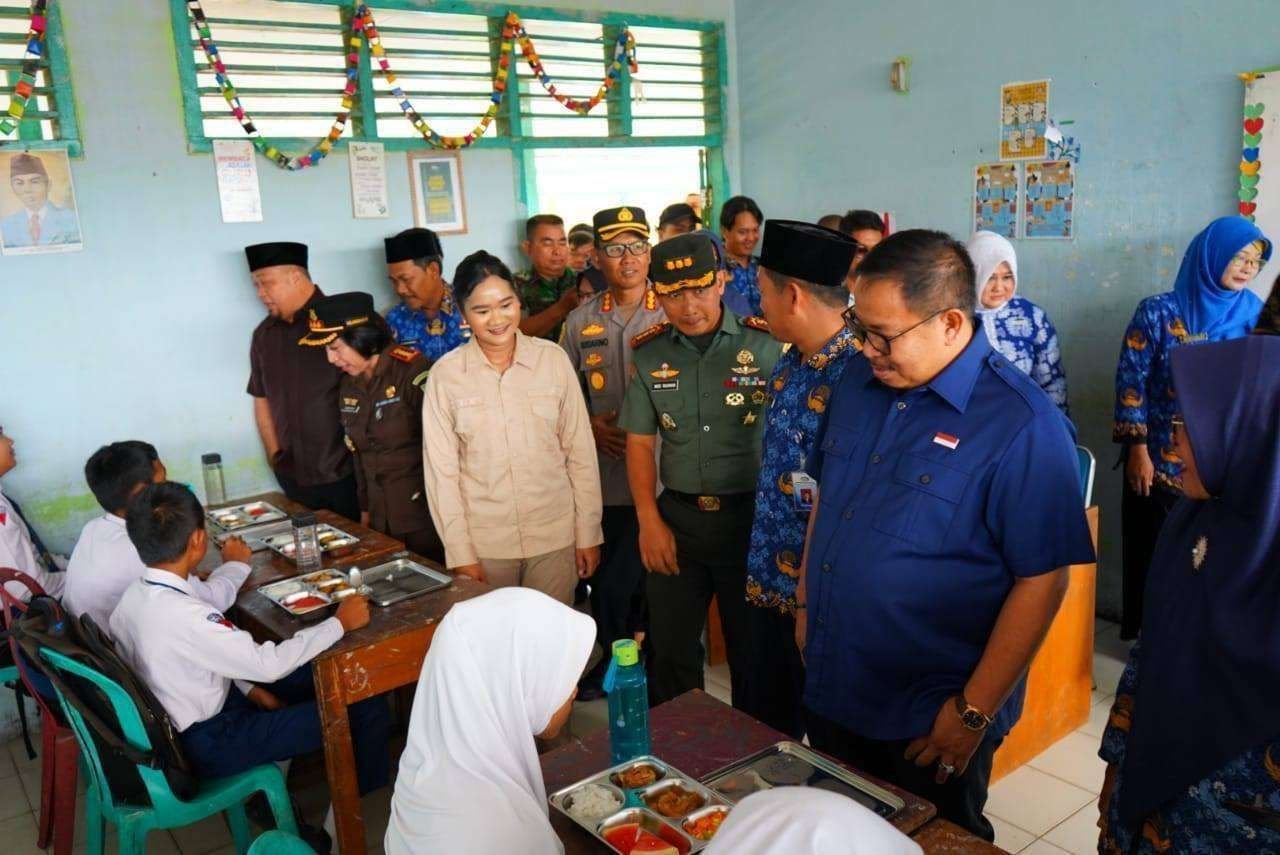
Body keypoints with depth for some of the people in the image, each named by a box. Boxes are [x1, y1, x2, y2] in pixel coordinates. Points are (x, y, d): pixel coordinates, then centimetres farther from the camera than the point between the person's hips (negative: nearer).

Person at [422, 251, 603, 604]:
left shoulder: (553, 359, -3)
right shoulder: (445, 374, -5)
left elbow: (580, 452, 0)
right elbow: (441, 469, -2)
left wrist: (588, 533, 1)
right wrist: (459, 553, -4)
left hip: (555, 536, 1)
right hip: (483, 543, 0)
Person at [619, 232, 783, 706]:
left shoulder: (766, 344, -8)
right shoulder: (647, 353, 3)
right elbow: (640, 443, 6)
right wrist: (650, 521, -1)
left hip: (750, 516, -2)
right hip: (676, 518, 3)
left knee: (753, 649, 12)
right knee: (669, 649, 14)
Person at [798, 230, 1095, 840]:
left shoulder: (1022, 426, -21)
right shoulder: (858, 382, -1)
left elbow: (1042, 580, -19)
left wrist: (974, 712, -16)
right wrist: (806, 604, 12)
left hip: (930, 722, -6)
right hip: (828, 695, 6)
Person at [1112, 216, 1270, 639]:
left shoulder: (1255, 315, 4)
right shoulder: (1158, 312, -7)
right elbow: (1131, 382, -7)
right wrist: (1137, 450, -11)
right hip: (1161, 460, -3)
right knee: (1156, 552, 8)